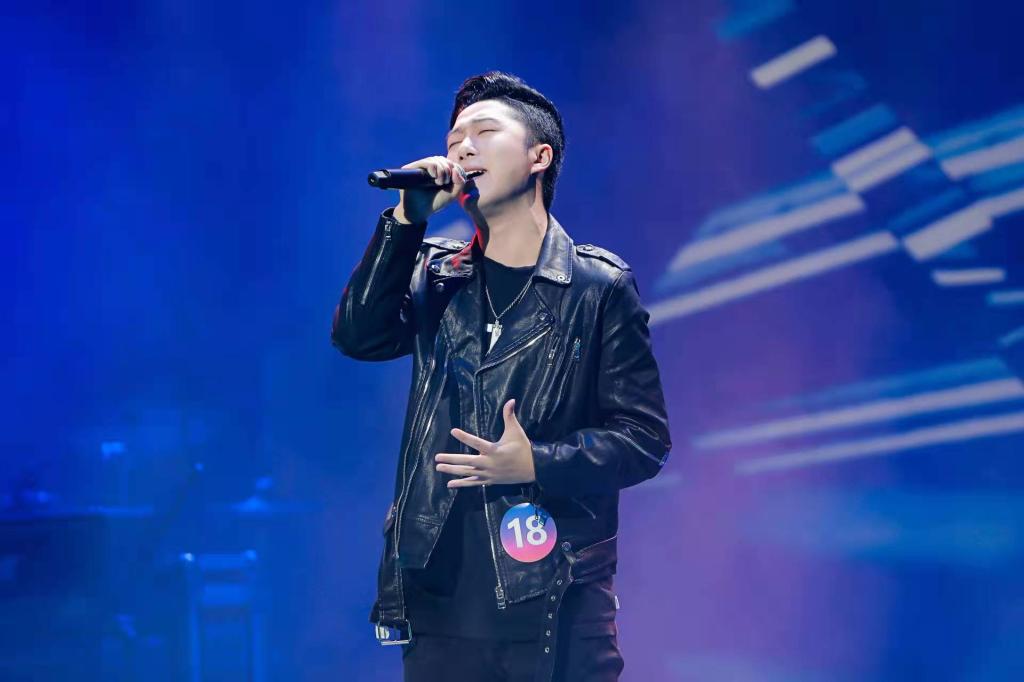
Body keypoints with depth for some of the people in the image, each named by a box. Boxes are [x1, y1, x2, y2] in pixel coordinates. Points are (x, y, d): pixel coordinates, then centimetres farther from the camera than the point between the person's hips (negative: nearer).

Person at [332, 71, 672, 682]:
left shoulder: (599, 287, 0)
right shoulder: (436, 275, 13)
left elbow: (643, 438, -3)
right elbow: (359, 336, -6)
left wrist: (536, 464, -18)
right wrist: (407, 218, -10)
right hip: (440, 601, 3)